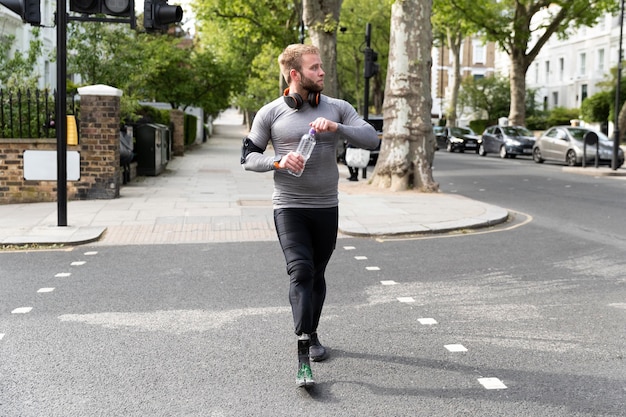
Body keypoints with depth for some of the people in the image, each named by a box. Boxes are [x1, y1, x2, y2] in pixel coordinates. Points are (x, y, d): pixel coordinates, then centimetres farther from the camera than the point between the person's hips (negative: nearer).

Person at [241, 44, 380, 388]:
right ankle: (303, 359, -16)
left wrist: (336, 128, -22)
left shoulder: (337, 109, 4)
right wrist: (278, 161, -16)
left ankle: (312, 335, 36)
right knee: (301, 272, -16)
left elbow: (371, 138, -6)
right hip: (289, 207, -3)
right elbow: (248, 157, 3)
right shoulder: (270, 114, -1)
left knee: (317, 275, 14)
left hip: (326, 207, 3)